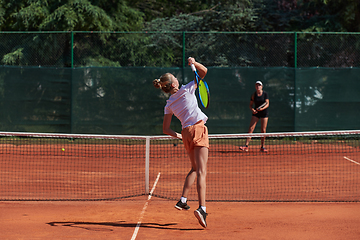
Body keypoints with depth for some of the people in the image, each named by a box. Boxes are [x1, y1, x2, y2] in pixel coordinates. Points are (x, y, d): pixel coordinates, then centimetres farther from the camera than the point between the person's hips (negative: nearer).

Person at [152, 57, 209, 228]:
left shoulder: (169, 105, 11)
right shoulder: (186, 90, 1)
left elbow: (166, 129, 11)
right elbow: (203, 71, 6)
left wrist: (178, 136, 23)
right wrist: (193, 62, 2)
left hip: (186, 132, 5)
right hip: (198, 129, -5)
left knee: (195, 169, 24)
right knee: (201, 172, -14)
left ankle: (182, 201, 15)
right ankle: (202, 207, -27)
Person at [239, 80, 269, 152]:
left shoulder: (265, 94, -5)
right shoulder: (253, 95, 0)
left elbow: (267, 104, -10)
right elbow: (250, 105, 5)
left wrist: (262, 108, -28)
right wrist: (252, 109, -16)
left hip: (264, 112, -1)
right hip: (256, 113, 1)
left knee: (263, 130, -1)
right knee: (251, 129, -10)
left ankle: (262, 147, 11)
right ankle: (246, 146, -13)